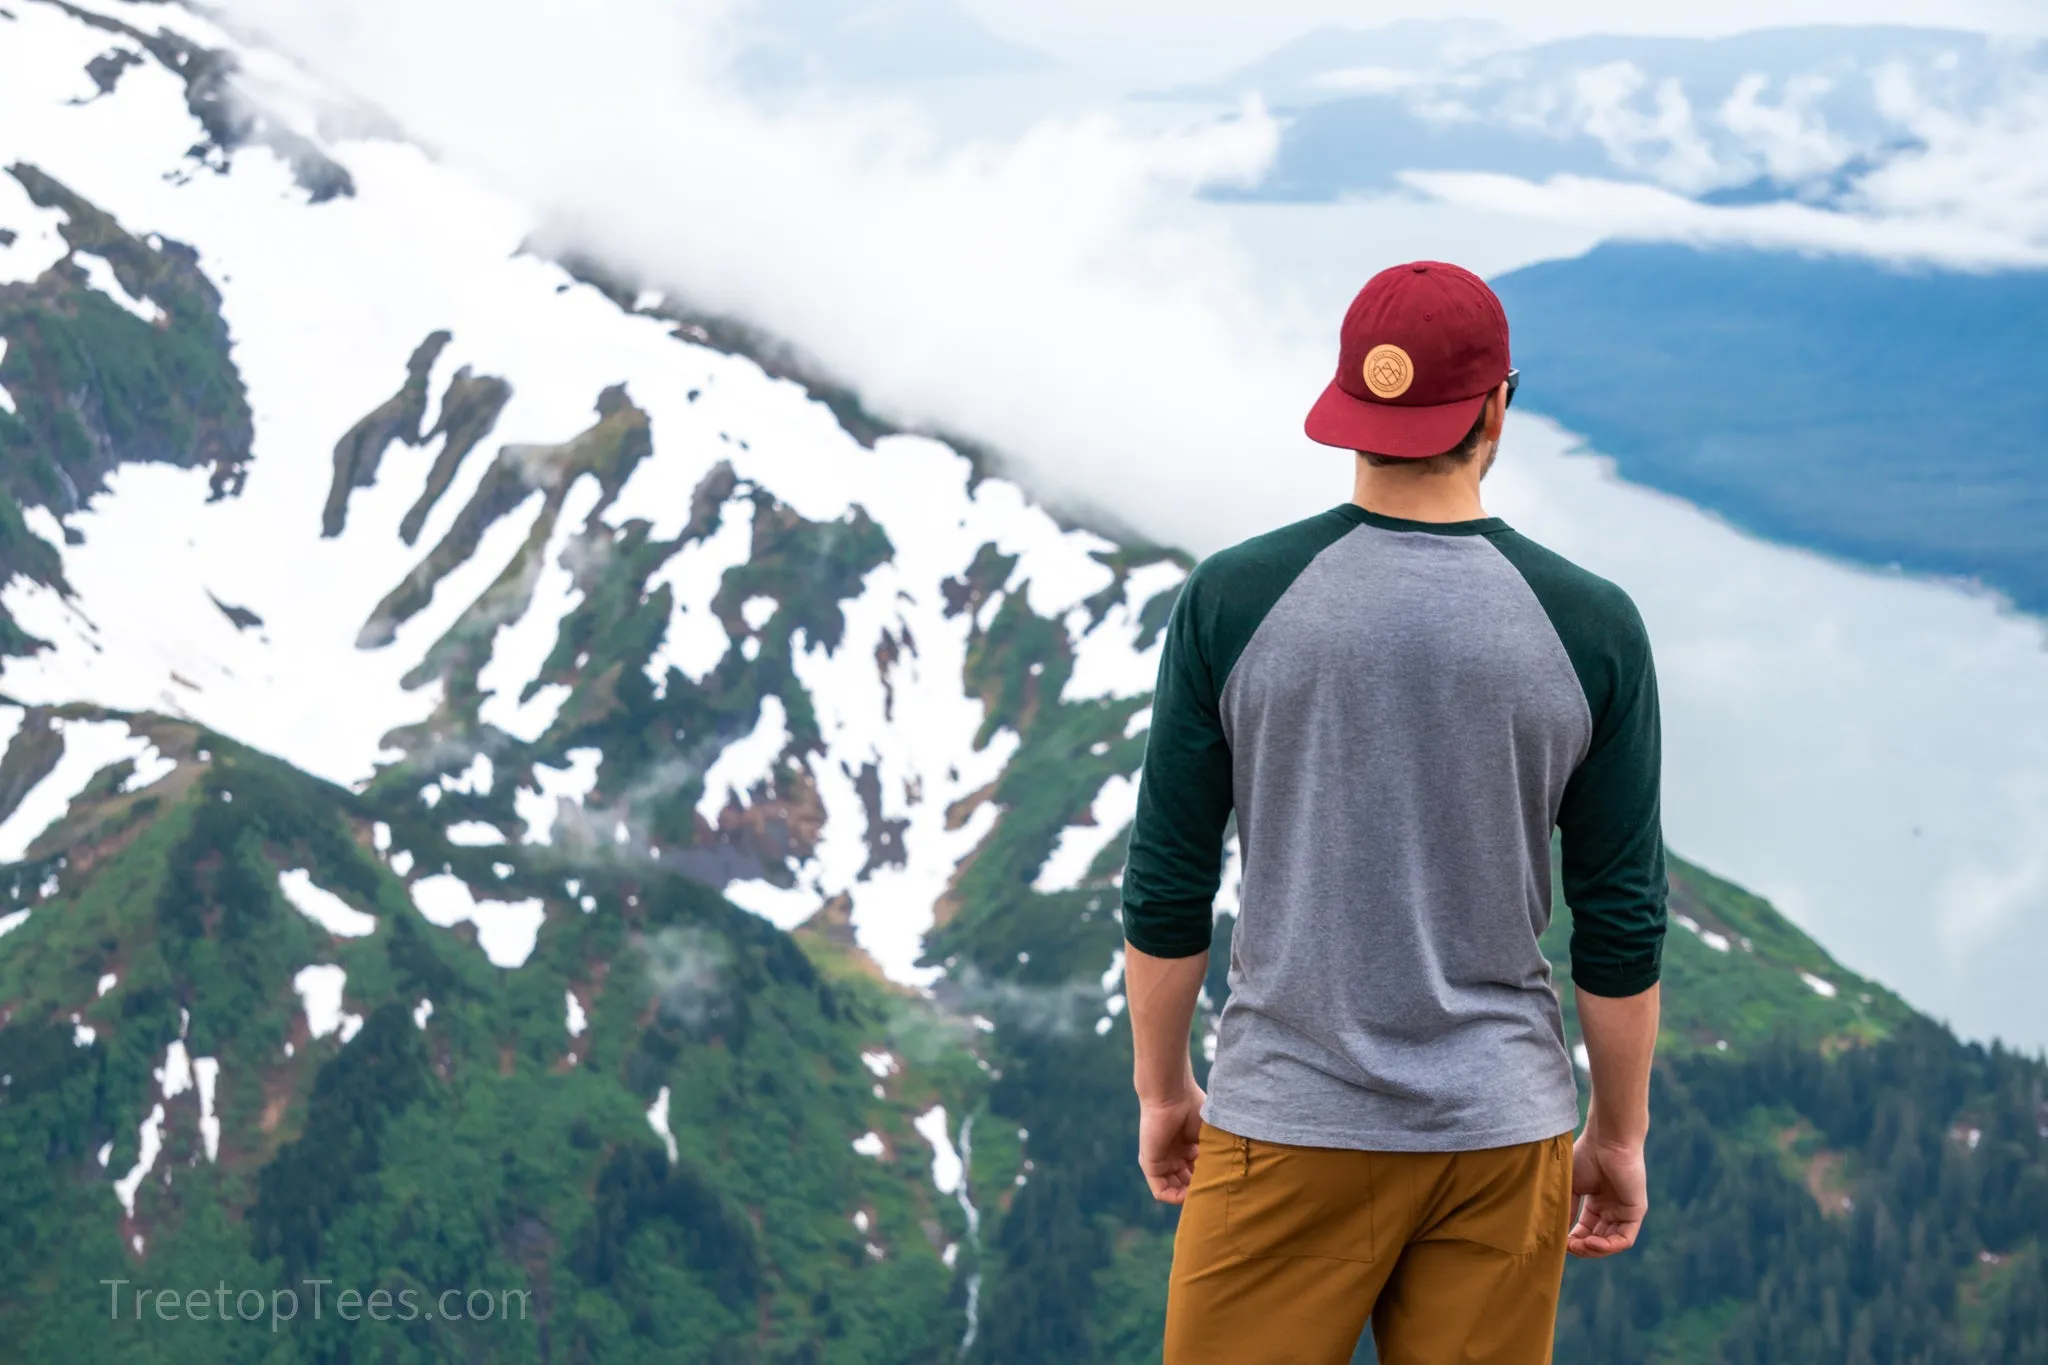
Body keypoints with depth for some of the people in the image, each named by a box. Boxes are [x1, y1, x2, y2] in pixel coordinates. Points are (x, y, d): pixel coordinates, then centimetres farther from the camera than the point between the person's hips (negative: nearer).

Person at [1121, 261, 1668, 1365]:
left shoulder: (1231, 601, -6)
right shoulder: (1592, 629, -4)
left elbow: (1167, 891, -1)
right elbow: (1623, 924, 0)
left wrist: (1162, 1091, 12)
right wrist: (1619, 1135, 12)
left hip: (1287, 1129, -1)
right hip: (1502, 1129, 1)